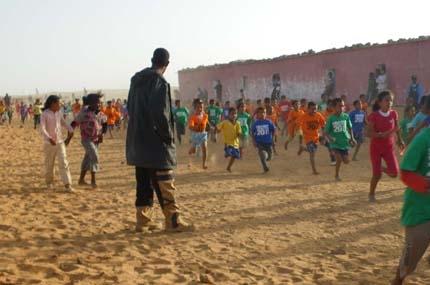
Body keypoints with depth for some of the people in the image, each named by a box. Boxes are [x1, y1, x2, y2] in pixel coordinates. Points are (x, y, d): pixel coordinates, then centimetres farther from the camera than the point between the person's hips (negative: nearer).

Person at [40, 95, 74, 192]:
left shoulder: (59, 113, 6)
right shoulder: (44, 114, -10)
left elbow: (63, 123, 21)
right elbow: (42, 129, -20)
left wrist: (71, 130, 4)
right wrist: (50, 139, -35)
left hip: (60, 142, 4)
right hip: (49, 143, -4)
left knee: (63, 163, -7)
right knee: (49, 164, 9)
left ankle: (67, 185, -11)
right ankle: (49, 182, 30)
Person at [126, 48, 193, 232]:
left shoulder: (136, 80, 11)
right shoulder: (160, 82, -14)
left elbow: (130, 108, 17)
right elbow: (160, 113, -22)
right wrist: (169, 135, -10)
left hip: (137, 141, 8)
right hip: (156, 143, -8)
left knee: (143, 183, 13)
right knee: (165, 184, -2)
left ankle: (143, 220, 17)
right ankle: (173, 221, 3)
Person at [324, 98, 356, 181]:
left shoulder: (346, 116, 0)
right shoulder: (331, 118, -7)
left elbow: (350, 128, 13)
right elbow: (326, 132, -4)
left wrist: (352, 138, 4)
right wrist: (330, 138, -22)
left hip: (345, 142, 3)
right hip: (335, 143, -3)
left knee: (346, 161, 0)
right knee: (339, 159, -16)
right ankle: (336, 175, 7)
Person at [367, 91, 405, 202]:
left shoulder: (394, 114, -5)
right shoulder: (374, 116, -16)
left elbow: (397, 128, 14)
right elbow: (370, 133, -18)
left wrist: (400, 140, 18)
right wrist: (381, 135, -34)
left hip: (389, 147, 3)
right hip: (376, 147, -3)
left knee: (394, 173, -10)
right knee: (377, 174, -2)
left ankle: (383, 169, 25)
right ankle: (371, 194, 23)